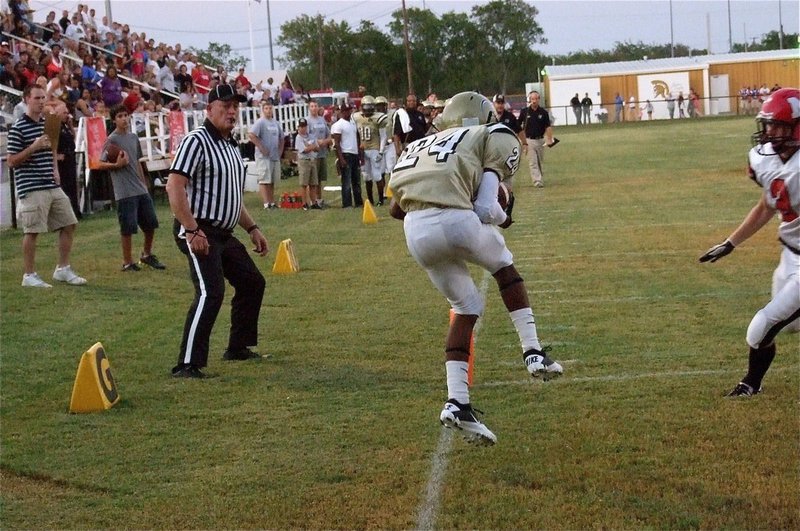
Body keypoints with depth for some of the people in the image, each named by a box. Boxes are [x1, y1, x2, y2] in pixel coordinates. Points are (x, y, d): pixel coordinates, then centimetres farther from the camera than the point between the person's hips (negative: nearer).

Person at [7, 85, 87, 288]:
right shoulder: (18, 129, -9)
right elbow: (11, 161, -10)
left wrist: (55, 170, 11)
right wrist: (34, 147, -20)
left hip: (53, 187, 8)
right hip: (31, 189, -8)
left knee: (69, 224, 8)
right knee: (31, 231, -3)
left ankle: (63, 269, 19)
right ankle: (29, 275, 7)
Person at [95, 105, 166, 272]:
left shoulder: (133, 138, 13)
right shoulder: (111, 140, -7)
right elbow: (100, 164, -8)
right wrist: (117, 165, -22)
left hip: (141, 190, 7)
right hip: (125, 192, -7)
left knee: (151, 223, 11)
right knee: (128, 227, -4)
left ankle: (147, 255, 30)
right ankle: (128, 263, 7)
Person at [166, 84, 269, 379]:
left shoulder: (232, 146, 17)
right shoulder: (197, 141, -13)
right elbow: (174, 186, -22)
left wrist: (252, 228, 21)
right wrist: (192, 231, -27)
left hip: (224, 234, 10)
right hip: (198, 234, -10)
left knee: (252, 282, 18)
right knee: (210, 293, -22)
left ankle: (238, 347, 32)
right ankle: (188, 365, -21)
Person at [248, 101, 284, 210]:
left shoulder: (276, 123, 16)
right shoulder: (260, 122, -8)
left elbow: (281, 138, 26)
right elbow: (251, 135, -19)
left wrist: (280, 150, 14)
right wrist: (261, 147, -18)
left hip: (275, 156, 7)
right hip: (264, 156, -7)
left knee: (273, 181, 11)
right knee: (264, 180, -9)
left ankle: (272, 202, 17)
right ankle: (266, 204, -12)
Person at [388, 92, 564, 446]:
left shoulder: (422, 146, 32)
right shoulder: (494, 138, 15)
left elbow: (396, 208, 24)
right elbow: (485, 209, 3)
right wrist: (504, 219, 23)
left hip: (415, 231, 5)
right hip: (455, 221, -5)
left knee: (466, 308, 22)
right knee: (504, 265, 29)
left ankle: (457, 403, 13)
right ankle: (533, 353, 26)